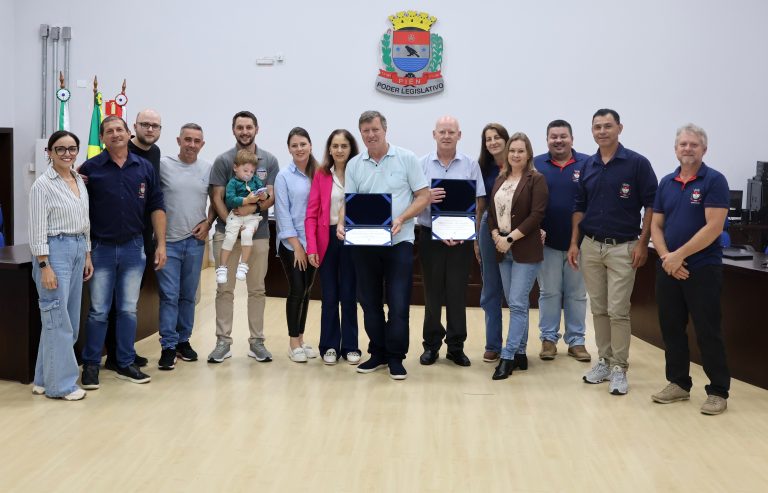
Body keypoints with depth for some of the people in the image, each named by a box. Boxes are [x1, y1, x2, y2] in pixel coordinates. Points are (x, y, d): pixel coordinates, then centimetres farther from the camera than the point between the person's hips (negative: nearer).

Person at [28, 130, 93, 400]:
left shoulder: (80, 181, 12)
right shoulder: (43, 185, -10)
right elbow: (37, 229, -13)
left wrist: (87, 255, 14)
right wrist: (44, 266, -17)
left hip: (78, 250, 8)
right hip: (54, 251, -8)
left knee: (70, 318, 11)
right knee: (58, 319, -4)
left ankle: (45, 378, 21)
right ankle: (59, 384, 6)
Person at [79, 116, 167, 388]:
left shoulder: (145, 168, 4)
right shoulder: (90, 168, -3)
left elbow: (156, 207, 5)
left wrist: (161, 244, 1)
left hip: (133, 248, 2)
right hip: (101, 248, -2)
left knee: (129, 310, 9)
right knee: (98, 311, 3)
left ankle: (126, 364, 20)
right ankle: (91, 365, 16)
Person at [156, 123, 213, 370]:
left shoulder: (208, 169, 5)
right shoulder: (163, 165, -3)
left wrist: (207, 223, 0)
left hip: (195, 241, 3)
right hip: (168, 241, -3)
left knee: (188, 295, 12)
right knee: (169, 296, -3)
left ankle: (183, 340, 24)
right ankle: (168, 346, 3)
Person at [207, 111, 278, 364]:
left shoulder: (269, 160, 4)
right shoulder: (223, 160, 0)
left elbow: (271, 196, -1)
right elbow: (217, 198, -3)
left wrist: (254, 207, -20)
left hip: (259, 232, 1)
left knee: (257, 289, 7)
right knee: (224, 289, 2)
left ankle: (256, 341, 15)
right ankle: (223, 341, 9)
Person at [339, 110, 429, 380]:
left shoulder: (406, 158, 0)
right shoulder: (354, 165, 8)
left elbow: (423, 196, -1)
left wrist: (401, 219, -15)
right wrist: (342, 224, -12)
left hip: (399, 241, -3)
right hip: (364, 243, 3)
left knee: (398, 303, -3)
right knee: (370, 302, 10)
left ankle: (396, 357, 10)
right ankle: (378, 353, 24)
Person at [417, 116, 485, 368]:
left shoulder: (471, 165, 3)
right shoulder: (422, 164, 3)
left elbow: (478, 203, 2)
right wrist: (426, 198, -19)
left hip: (461, 238, 0)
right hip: (430, 235, 0)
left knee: (457, 293, 4)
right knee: (432, 292, 6)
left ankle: (456, 346, 14)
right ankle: (431, 345, 16)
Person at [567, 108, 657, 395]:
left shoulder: (637, 163, -5)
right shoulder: (587, 166, 9)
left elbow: (651, 204, -5)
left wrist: (643, 243, -12)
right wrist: (574, 243, 7)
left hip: (623, 248, -4)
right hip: (590, 247, 5)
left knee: (618, 311, -4)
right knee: (598, 309, 10)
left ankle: (619, 368, 5)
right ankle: (603, 361, 21)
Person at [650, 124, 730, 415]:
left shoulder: (714, 181, -7)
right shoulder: (666, 183, 10)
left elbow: (713, 227, -15)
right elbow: (656, 225, 9)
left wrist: (679, 255, -16)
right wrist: (666, 257, -8)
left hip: (703, 269, -5)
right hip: (668, 268, 6)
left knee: (708, 332, -2)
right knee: (671, 329, 10)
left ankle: (718, 392, 9)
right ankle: (679, 384, 23)